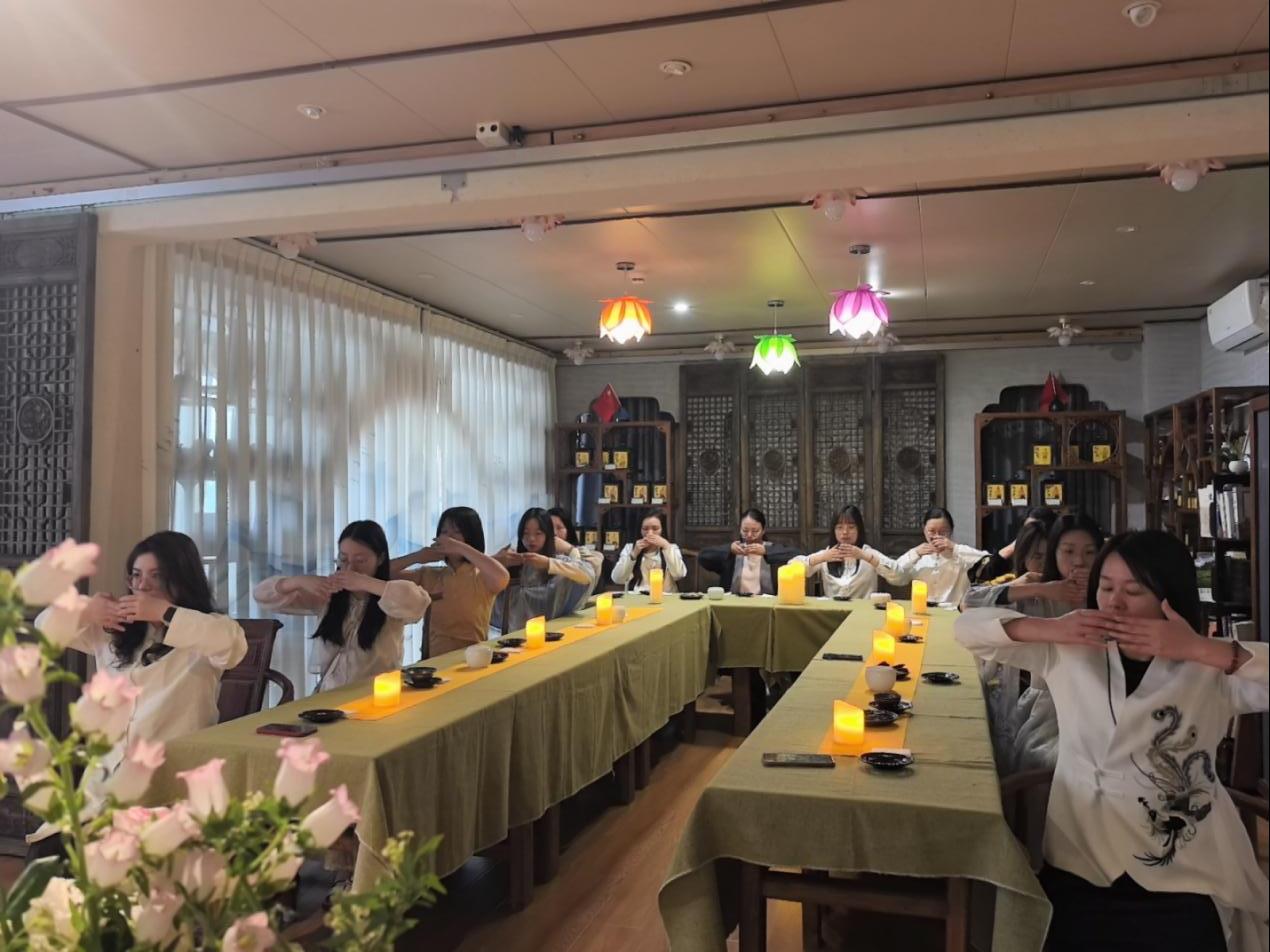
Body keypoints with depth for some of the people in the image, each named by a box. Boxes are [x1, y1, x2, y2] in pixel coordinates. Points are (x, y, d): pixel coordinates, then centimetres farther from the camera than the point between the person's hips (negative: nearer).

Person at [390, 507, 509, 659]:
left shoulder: (482, 576, -1)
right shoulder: (429, 575, 11)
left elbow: (502, 577, -26)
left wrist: (461, 547, -22)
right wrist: (418, 556, -6)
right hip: (435, 660, 2)